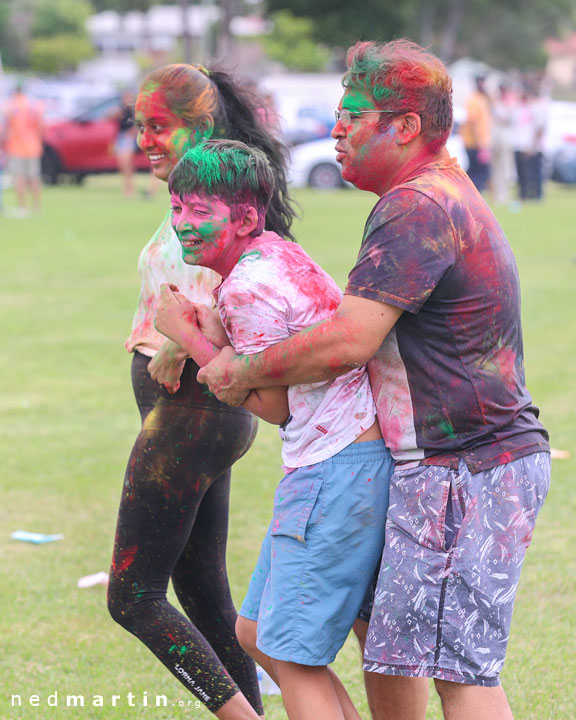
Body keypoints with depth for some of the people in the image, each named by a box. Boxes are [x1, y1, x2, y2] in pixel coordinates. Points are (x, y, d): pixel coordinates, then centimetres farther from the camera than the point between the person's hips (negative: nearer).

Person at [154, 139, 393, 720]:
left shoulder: (249, 286, -17)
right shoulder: (271, 255, 12)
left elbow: (273, 406, -11)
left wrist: (190, 337, -7)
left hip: (337, 470, -11)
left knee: (292, 656, -5)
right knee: (258, 635, 17)